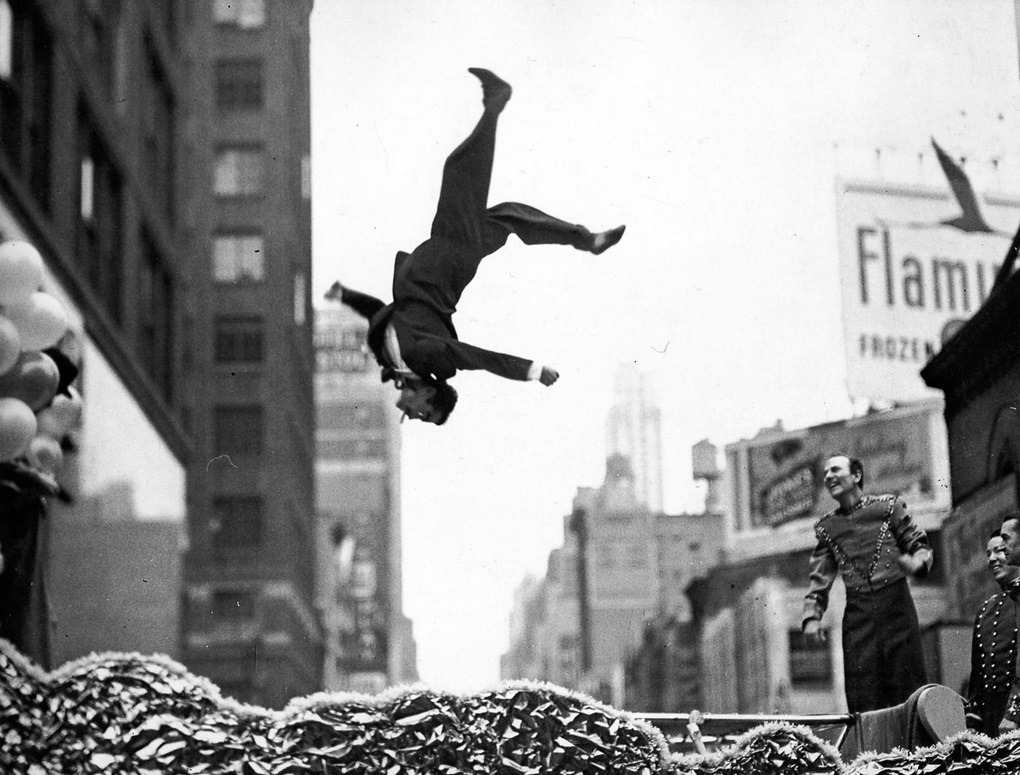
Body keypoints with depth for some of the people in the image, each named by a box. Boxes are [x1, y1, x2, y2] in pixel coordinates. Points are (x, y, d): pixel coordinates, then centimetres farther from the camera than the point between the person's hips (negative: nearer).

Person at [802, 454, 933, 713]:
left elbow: (920, 546, 8)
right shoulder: (826, 526, 16)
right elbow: (820, 576, 15)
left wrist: (916, 563, -15)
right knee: (861, 697, -5)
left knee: (906, 685, -7)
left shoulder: (888, 506, 8)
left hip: (895, 604, -2)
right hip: (857, 612, 2)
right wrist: (811, 616, 1)